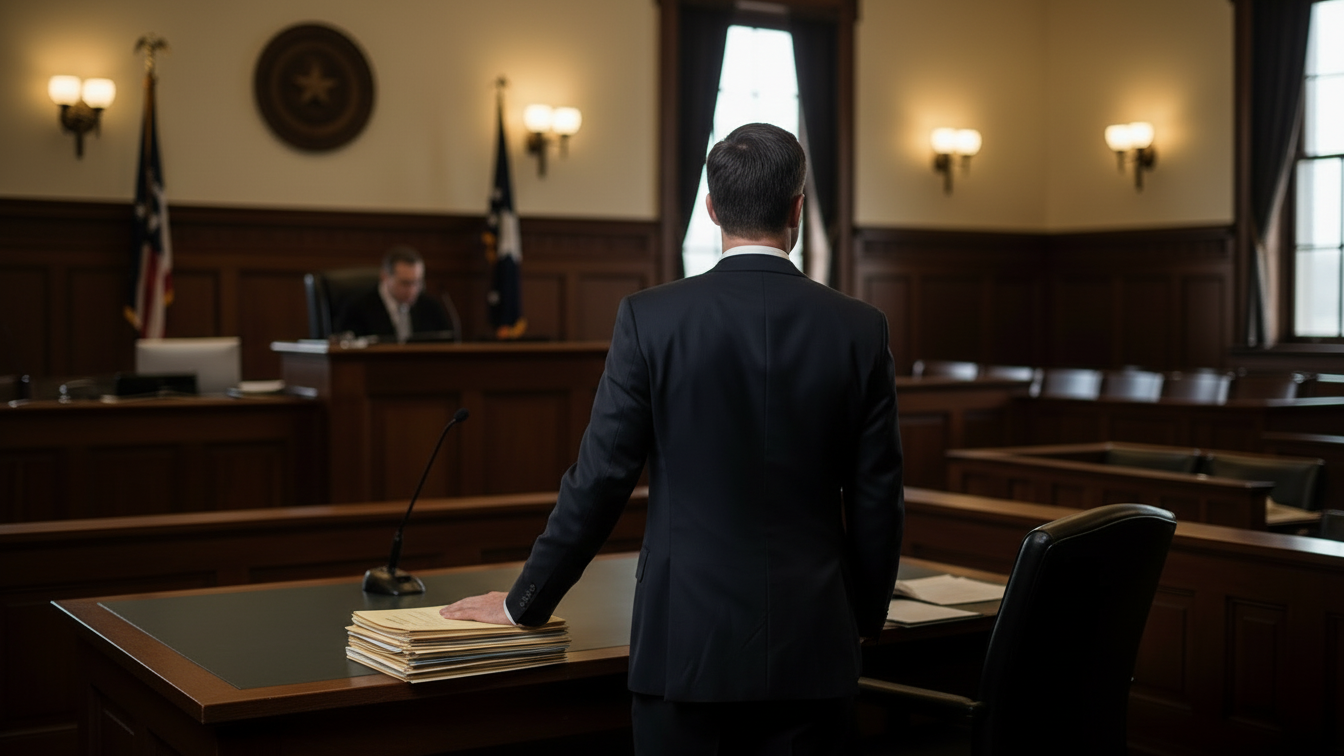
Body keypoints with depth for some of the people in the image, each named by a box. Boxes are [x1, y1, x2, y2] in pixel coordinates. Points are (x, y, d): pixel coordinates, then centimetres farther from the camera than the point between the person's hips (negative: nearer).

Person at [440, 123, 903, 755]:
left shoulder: (651, 318, -7)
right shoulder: (859, 329, -2)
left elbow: (599, 481, -5)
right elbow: (876, 497, 3)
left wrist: (524, 604, 7)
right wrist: (866, 617, 19)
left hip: (686, 639, -1)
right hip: (812, 647, 2)